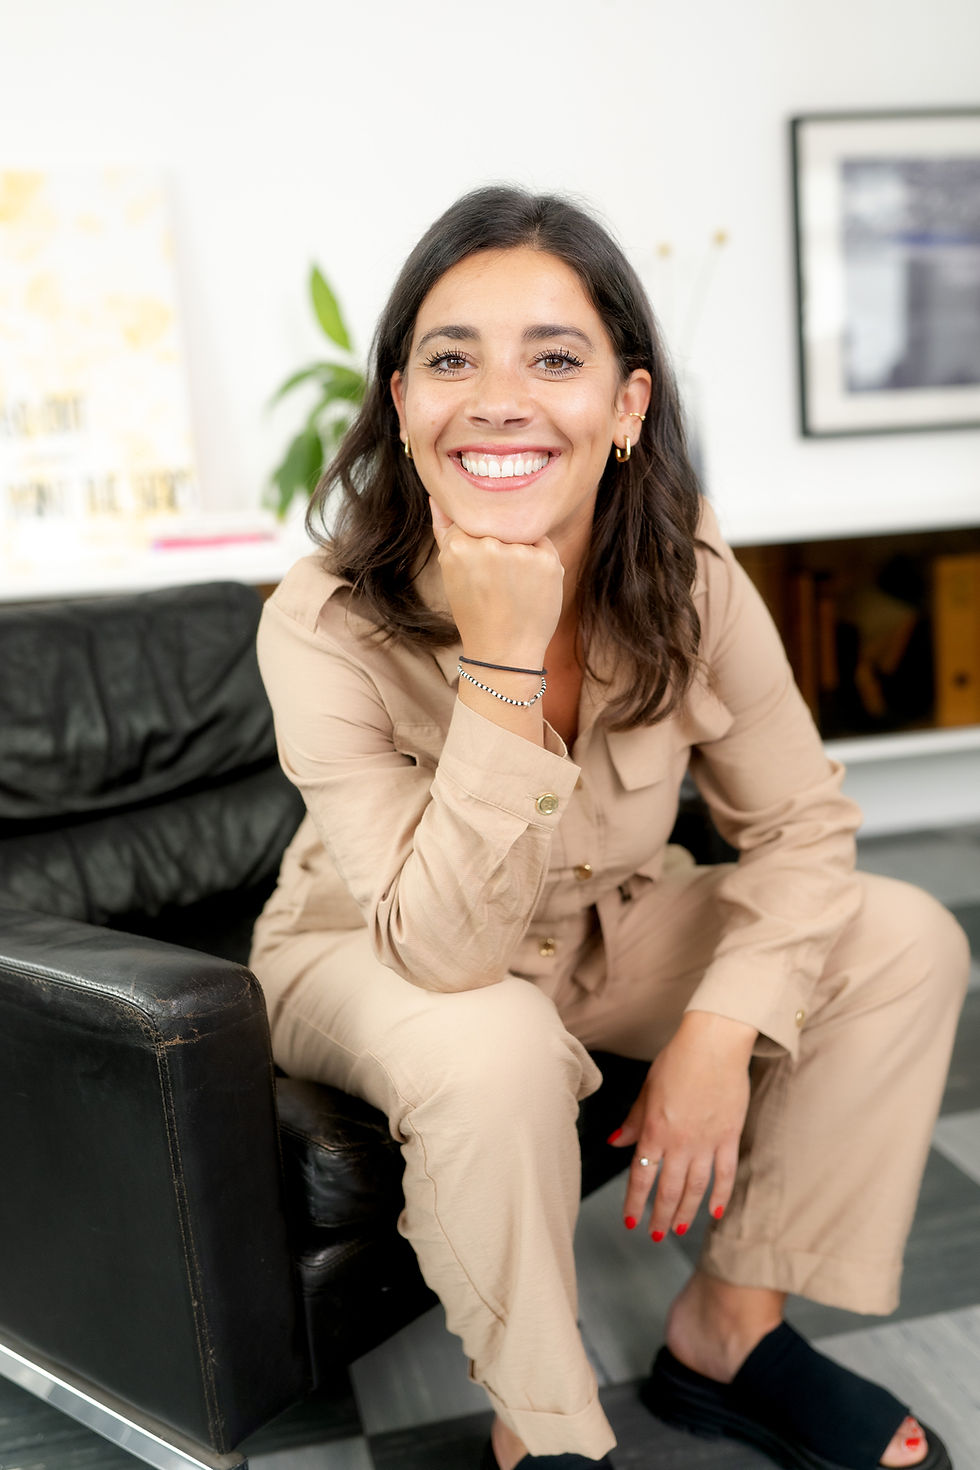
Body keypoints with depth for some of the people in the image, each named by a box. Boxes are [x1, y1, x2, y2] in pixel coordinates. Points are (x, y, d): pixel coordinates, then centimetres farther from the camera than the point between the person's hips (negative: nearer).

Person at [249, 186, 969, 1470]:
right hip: (371, 960, -4)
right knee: (495, 1054, -37)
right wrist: (502, 660, -42)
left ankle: (728, 1330, 4)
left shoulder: (687, 577, -18)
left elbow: (801, 823, -12)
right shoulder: (324, 627, -29)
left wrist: (721, 1030, -27)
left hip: (603, 930, 5)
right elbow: (446, 951, -33)